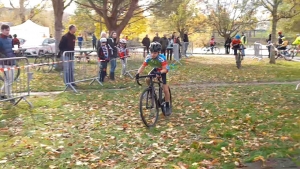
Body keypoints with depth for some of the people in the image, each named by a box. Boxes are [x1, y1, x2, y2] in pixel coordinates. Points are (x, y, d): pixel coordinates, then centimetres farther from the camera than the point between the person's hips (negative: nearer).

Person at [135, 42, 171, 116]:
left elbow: (165, 69, -40)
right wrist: (138, 73, -44)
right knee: (147, 79, -21)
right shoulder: (148, 57, -25)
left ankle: (168, 107, 2)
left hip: (163, 70, -5)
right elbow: (142, 66, -25)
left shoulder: (161, 58, -36)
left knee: (165, 89, -11)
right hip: (156, 69, 5)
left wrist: (159, 72, -60)